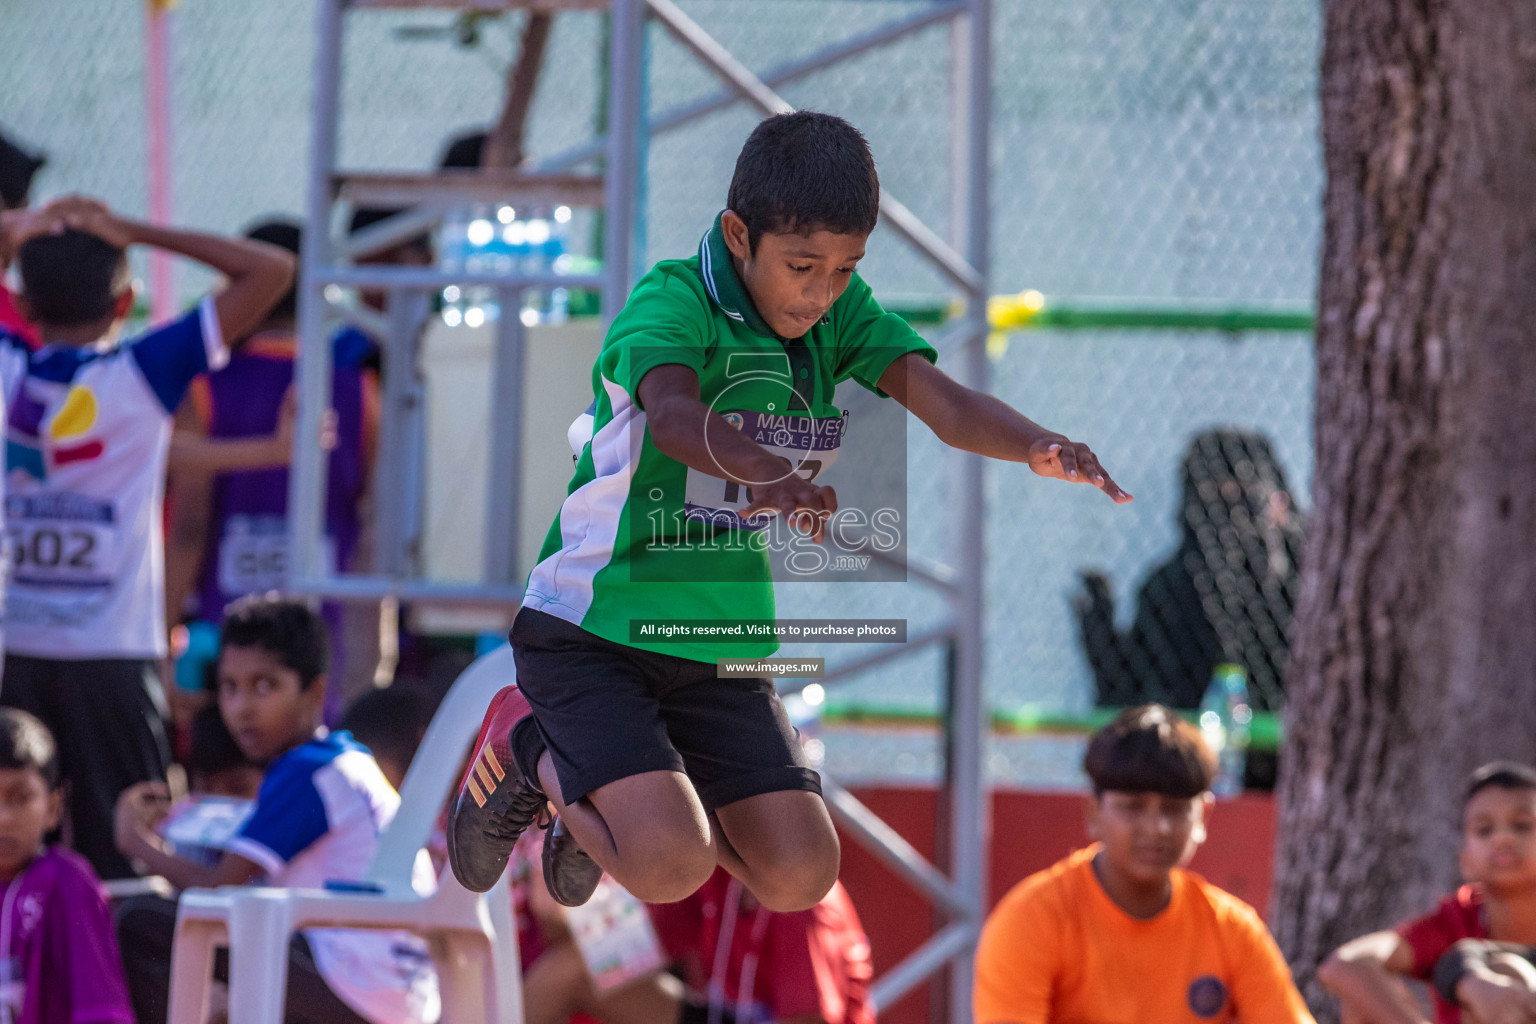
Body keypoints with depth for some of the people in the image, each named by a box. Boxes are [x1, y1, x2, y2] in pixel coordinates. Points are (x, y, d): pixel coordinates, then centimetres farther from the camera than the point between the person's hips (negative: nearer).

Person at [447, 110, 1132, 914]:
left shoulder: (840, 312, -1)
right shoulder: (671, 302, -20)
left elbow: (946, 406, -17)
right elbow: (672, 415, -41)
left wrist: (1041, 448, -39)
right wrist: (767, 474, -63)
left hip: (721, 648, 7)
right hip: (590, 631, -7)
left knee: (799, 876, -2)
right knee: (673, 868, -23)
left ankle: (618, 796, 24)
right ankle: (530, 751, 8)